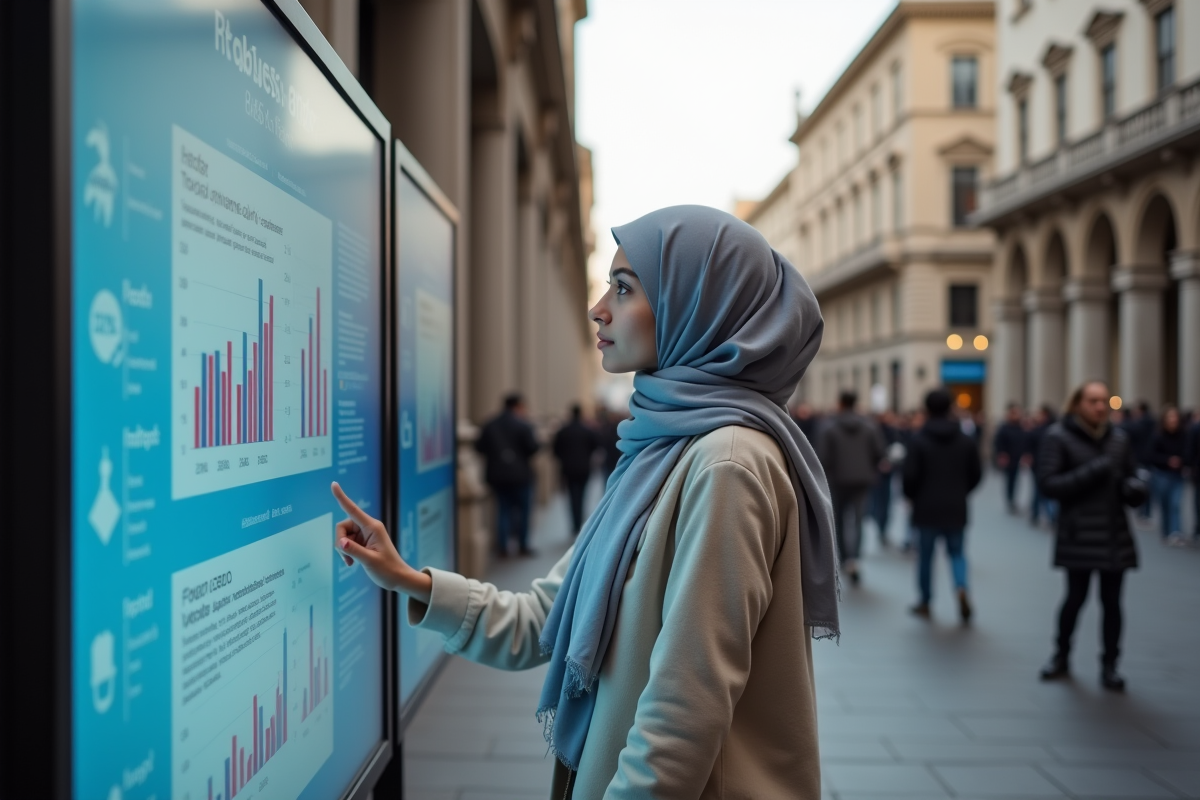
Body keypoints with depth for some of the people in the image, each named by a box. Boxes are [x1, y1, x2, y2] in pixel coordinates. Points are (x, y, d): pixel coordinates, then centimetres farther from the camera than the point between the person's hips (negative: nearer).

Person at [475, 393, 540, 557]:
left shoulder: (490, 424, 3)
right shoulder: (523, 424, -11)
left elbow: (479, 446, 1)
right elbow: (533, 447, -15)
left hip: (496, 474, 4)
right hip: (519, 474, -4)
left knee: (503, 509, 11)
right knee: (523, 509, 9)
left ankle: (502, 547, 6)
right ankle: (523, 546, 14)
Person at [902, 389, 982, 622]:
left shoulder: (919, 440, -11)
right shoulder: (966, 440, 1)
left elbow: (910, 475, -12)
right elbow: (976, 473, 5)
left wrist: (911, 497, 7)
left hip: (927, 508, -3)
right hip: (956, 509, 3)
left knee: (925, 555, 10)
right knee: (956, 552, 14)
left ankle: (925, 602, 18)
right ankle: (961, 587, -13)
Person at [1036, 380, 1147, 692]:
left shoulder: (1118, 437, 9)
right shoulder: (1058, 437, -5)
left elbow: (1131, 476, 17)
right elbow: (1048, 484, -11)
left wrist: (1135, 489, -6)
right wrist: (1090, 473, -21)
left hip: (1115, 535, 4)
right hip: (1078, 535, -4)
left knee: (1111, 601, 5)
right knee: (1076, 597, 2)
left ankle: (1109, 665, 19)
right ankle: (1061, 657, 24)